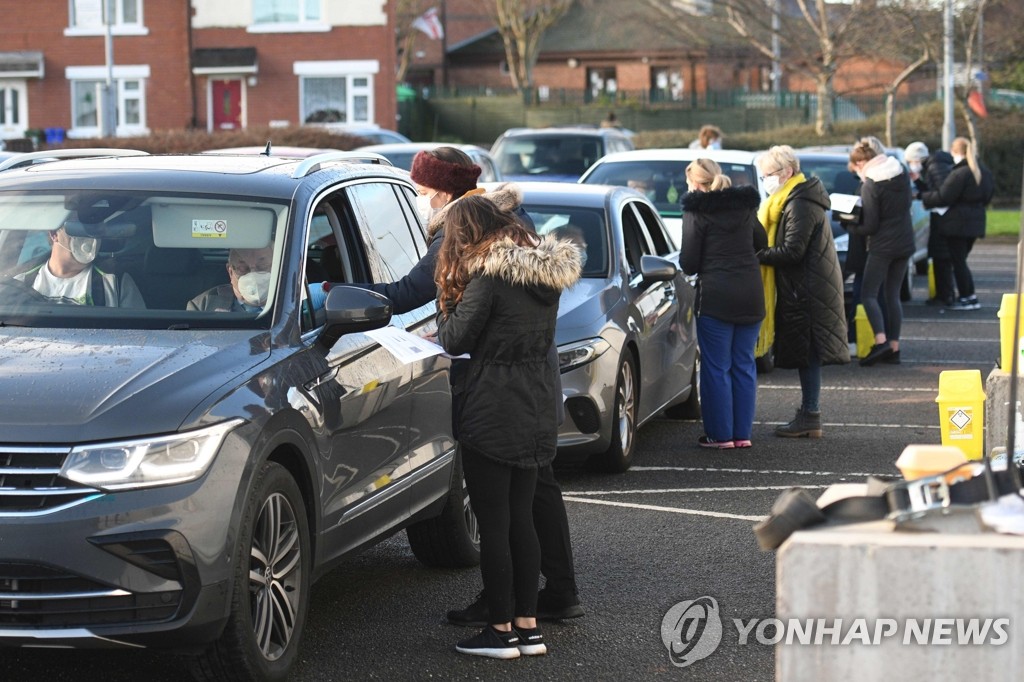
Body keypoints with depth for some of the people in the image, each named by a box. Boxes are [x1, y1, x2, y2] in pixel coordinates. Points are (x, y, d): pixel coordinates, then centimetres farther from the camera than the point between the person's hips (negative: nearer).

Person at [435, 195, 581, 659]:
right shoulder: (547, 274, 9)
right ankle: (528, 626, 17)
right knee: (521, 518, 14)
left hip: (493, 411, -8)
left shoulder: (490, 275, -16)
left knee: (493, 522, 0)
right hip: (536, 410, 8)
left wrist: (447, 308, 5)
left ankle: (501, 630, 5)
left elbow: (455, 340, -13)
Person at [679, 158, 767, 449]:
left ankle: (721, 434, 3)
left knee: (716, 367, 2)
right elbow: (762, 244, 21)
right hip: (751, 295, 5)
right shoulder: (746, 207, 10)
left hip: (716, 296, -5)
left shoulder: (697, 212, -7)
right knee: (744, 365, 11)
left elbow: (689, 263, -7)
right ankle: (742, 433, 14)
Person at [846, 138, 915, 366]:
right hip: (905, 242, 7)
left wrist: (850, 226, 1)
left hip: (883, 245, -7)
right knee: (892, 295, 12)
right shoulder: (901, 172, 4)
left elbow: (870, 226, -14)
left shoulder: (870, 185, -16)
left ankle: (881, 340, -19)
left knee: (868, 294, -1)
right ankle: (894, 347, 9)